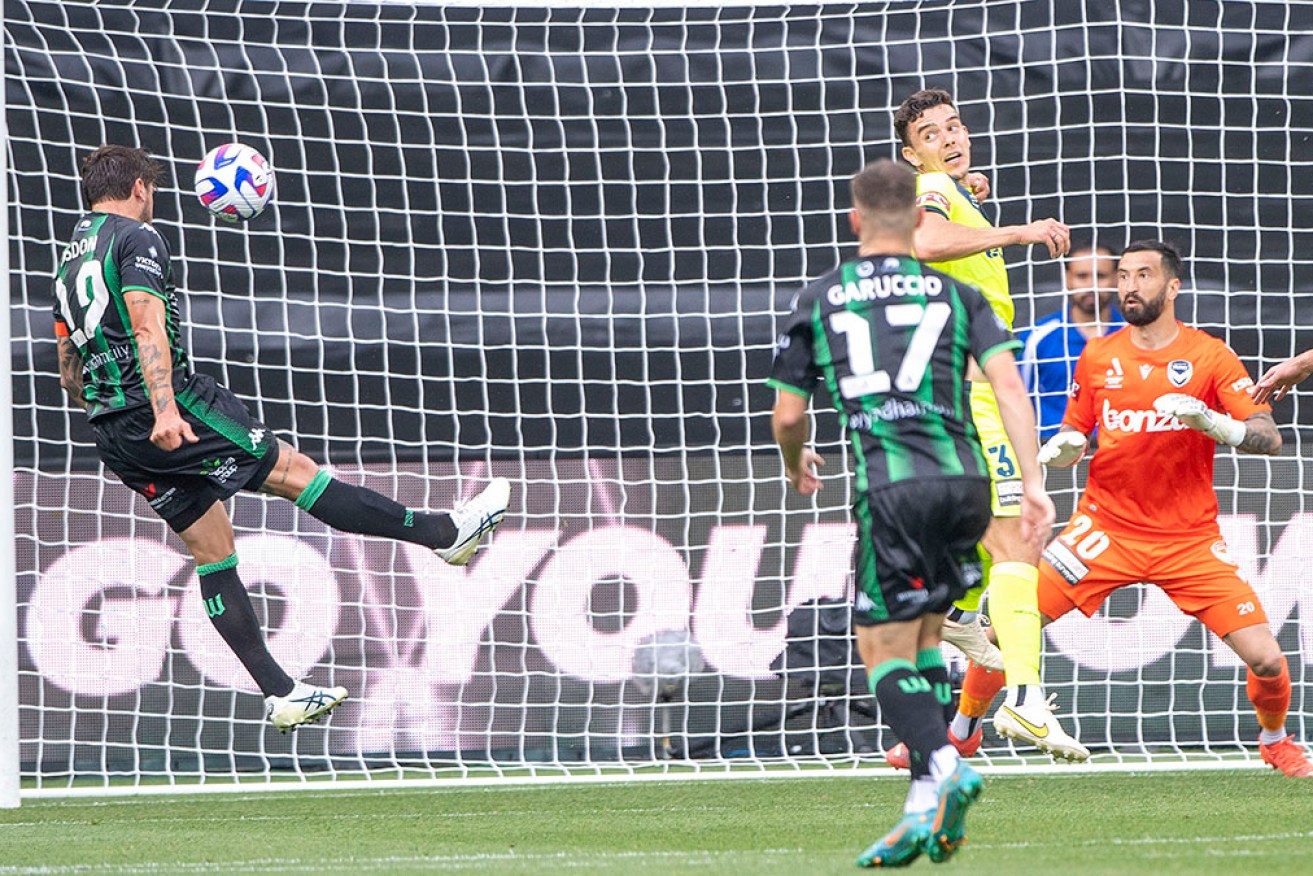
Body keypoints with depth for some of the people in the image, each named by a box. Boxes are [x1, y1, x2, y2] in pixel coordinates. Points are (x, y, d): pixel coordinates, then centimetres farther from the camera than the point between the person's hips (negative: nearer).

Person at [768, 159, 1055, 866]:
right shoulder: (955, 293, 14)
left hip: (890, 485, -3)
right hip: (965, 479, 3)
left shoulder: (818, 300, 12)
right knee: (921, 638, 18)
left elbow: (787, 415, 14)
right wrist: (1033, 482, -1)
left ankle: (942, 767, -26)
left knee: (884, 651, 1)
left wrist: (796, 467, 36)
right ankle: (926, 809, 11)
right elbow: (1008, 383, 0)